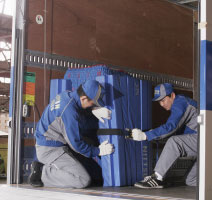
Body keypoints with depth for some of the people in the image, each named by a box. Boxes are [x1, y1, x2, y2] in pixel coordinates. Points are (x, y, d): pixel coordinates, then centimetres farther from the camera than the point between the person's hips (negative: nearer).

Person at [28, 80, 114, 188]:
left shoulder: (66, 94, 1)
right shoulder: (69, 110, -25)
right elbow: (75, 143, -19)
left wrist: (94, 109, 1)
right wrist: (98, 151, -6)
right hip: (50, 150, -10)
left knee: (93, 170, 8)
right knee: (84, 180, -18)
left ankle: (44, 167, 7)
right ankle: (42, 172, -8)